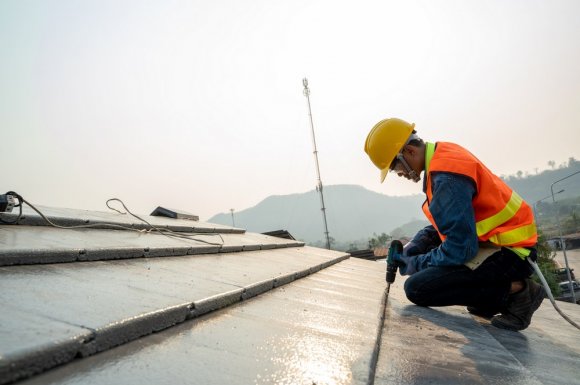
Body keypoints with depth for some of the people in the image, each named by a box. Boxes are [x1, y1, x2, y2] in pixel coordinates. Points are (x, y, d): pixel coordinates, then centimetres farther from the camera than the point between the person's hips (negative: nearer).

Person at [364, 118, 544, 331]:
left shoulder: (447, 178, -25)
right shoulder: (442, 154, 6)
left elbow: (460, 250, -25)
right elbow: (446, 220, 17)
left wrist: (416, 263, -9)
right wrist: (412, 247, 5)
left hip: (509, 252, -10)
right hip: (497, 241, 10)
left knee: (416, 288, -19)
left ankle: (514, 290, -8)